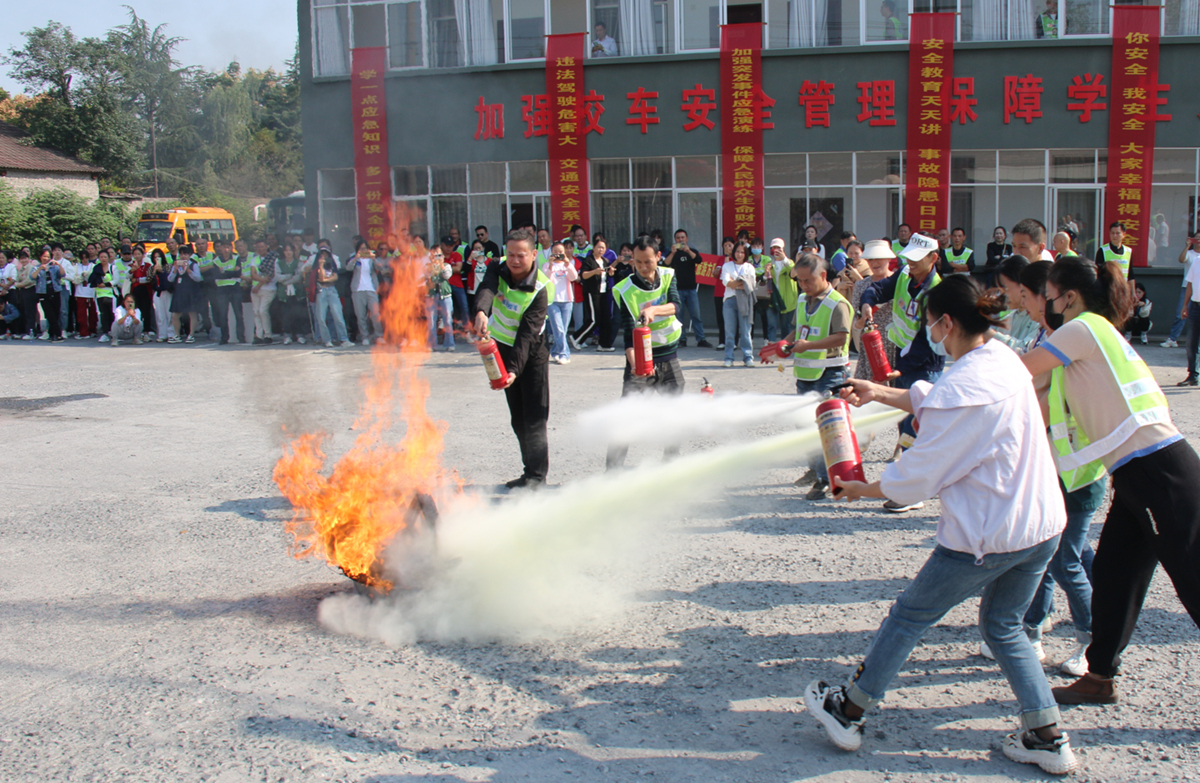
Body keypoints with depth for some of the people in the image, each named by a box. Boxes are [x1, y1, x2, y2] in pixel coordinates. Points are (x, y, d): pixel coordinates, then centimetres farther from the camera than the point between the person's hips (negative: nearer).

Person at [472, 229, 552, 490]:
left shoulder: (540, 289, -22)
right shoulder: (498, 271, -10)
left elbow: (527, 333, -30)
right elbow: (486, 290, -33)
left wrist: (515, 370, -41)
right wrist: (481, 312, -56)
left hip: (531, 352, -5)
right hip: (502, 348, 5)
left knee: (534, 416, -11)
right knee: (517, 417, 10)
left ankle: (536, 474, -7)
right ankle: (531, 471, 18)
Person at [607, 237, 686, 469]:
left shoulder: (668, 276, -1)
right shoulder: (626, 290, -13)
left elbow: (676, 305, -19)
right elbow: (628, 331, -21)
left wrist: (653, 310, -39)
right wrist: (634, 361, -37)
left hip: (670, 357, 4)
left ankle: (671, 461, 33)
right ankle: (613, 469, -10)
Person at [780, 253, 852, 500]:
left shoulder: (837, 304, -13)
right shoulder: (802, 300, 12)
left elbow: (841, 338, -21)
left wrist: (808, 345, -28)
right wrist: (785, 343, 3)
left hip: (829, 373, -8)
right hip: (805, 373, 8)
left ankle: (824, 479, -4)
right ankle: (816, 467, 32)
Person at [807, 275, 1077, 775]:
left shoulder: (960, 388, -23)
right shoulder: (1004, 359, 3)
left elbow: (918, 475, -15)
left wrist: (864, 489, 0)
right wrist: (881, 394, 22)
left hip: (989, 535, -8)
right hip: (1044, 525, 8)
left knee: (911, 615, 9)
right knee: (1002, 625, 24)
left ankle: (849, 711, 24)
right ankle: (1047, 738, 23)